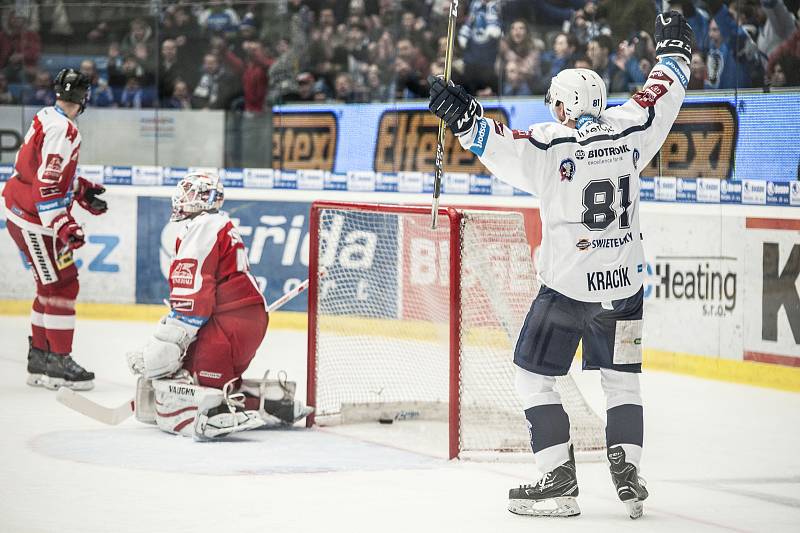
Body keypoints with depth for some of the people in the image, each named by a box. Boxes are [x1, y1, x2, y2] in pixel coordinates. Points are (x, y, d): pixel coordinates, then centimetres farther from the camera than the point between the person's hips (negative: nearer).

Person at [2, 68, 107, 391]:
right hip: (35, 220, -10)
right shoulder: (63, 131, -21)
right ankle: (59, 362, -4)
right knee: (62, 286, -6)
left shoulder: (46, 119, 9)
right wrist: (62, 226, -28)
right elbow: (46, 184, -26)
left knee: (52, 285, 17)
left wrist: (81, 191, 22)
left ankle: (40, 355, 24)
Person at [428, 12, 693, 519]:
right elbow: (662, 96, 16)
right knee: (622, 378, 18)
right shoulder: (629, 131, 0)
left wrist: (463, 115, -26)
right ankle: (628, 475, 8)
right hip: (624, 287, 4)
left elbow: (501, 144, -28)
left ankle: (560, 482, 1)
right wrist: (674, 49, 31)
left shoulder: (550, 145, -13)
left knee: (534, 376, 8)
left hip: (567, 287, -4)